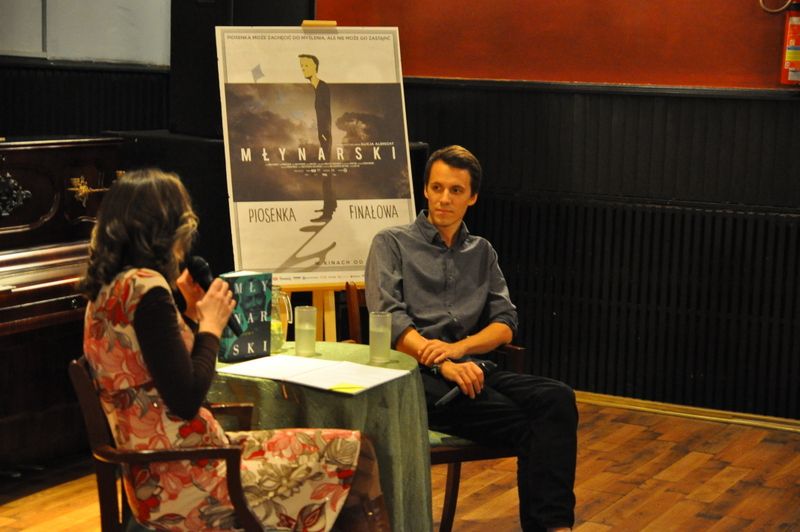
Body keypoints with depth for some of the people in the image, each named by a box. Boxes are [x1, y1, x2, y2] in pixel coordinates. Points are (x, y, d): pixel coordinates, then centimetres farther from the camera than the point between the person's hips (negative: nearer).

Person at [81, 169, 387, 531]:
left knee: (333, 449, 15)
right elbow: (186, 401, -21)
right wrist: (211, 326, -8)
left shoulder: (108, 288, 10)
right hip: (183, 484, -9)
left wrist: (193, 313, 10)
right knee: (351, 455, 0)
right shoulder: (145, 288, -19)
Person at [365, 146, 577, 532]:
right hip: (415, 375, -4)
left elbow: (505, 324, 10)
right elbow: (389, 318, -8)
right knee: (523, 424, -28)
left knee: (557, 398, -25)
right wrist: (444, 366, -21)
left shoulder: (482, 252, 21)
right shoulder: (391, 244, 7)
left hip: (470, 367, 5)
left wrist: (458, 348, -12)